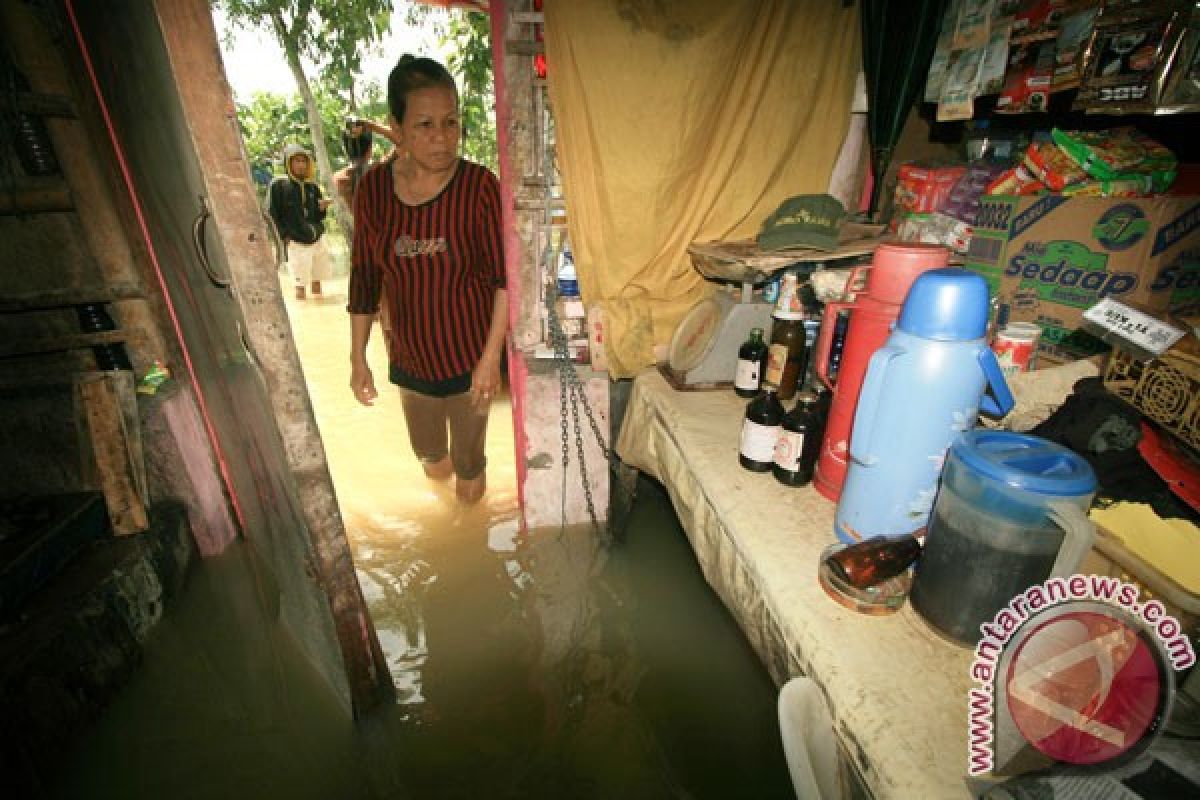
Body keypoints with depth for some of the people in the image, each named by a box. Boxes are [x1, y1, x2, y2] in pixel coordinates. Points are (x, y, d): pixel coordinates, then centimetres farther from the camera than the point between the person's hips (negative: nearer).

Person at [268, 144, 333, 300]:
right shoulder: (278, 185, -4)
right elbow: (271, 214, -4)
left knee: (317, 280, 11)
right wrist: (284, 235, -10)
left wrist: (321, 208, -8)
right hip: (295, 242, -4)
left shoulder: (312, 186, 9)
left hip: (316, 239, 5)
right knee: (300, 284, -4)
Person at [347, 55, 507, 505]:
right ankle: (439, 459, 61)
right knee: (426, 448, 25)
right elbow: (364, 280, 0)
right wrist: (358, 358, 2)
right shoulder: (373, 187, -7)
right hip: (409, 355, 3)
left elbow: (505, 278, -15)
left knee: (468, 451, 16)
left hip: (470, 353, -3)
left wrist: (491, 357, -19)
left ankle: (470, 472, 51)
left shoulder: (479, 186, -17)